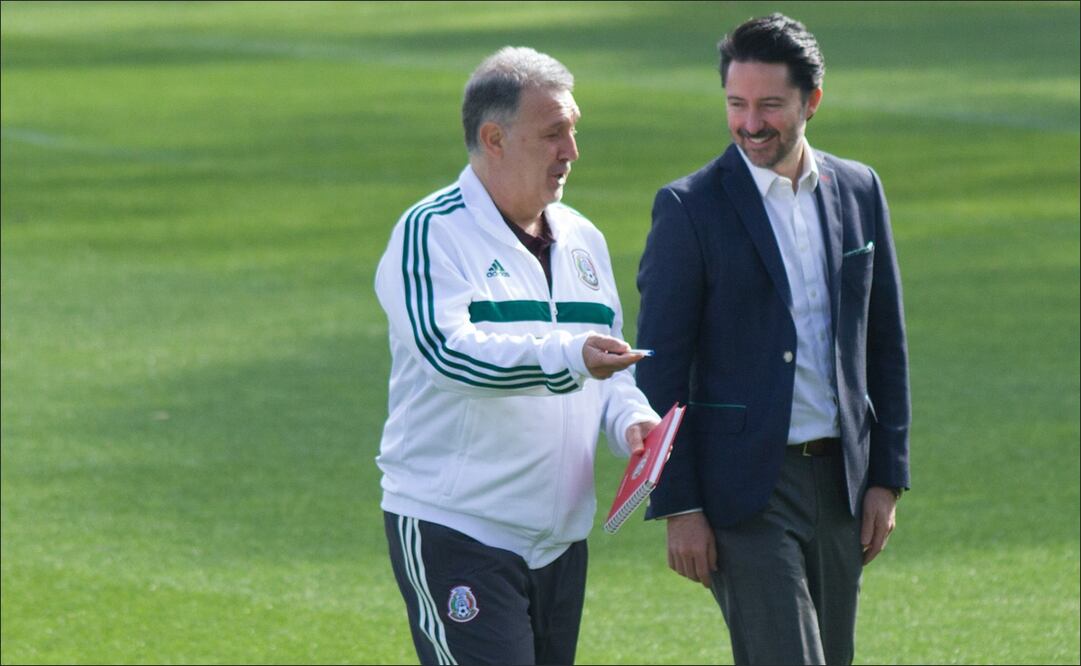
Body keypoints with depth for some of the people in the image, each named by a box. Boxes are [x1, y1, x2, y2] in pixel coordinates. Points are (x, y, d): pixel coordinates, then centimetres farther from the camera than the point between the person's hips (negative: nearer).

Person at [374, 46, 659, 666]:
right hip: (453, 530, -7)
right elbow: (448, 351, -24)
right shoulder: (431, 233, -8)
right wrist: (566, 357, -37)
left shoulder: (583, 240, 16)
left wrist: (631, 418, 1)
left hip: (560, 538, 7)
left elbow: (611, 366, 24)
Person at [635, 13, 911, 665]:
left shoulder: (859, 191, 7)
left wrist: (887, 477, 7)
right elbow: (661, 371, -7)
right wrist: (679, 508, -11)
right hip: (745, 486, -5)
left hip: (839, 481, 5)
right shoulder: (690, 207, -7)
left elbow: (885, 343, 13)